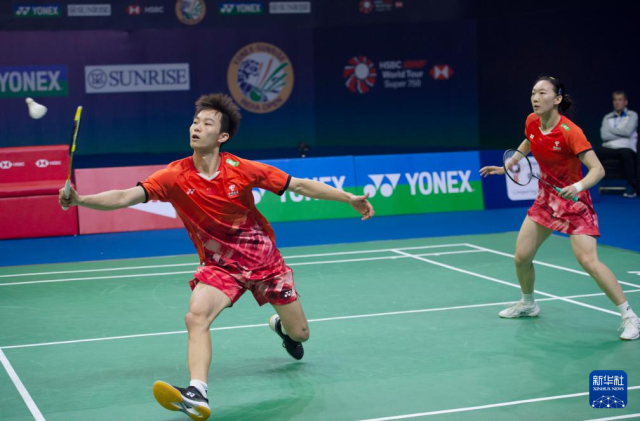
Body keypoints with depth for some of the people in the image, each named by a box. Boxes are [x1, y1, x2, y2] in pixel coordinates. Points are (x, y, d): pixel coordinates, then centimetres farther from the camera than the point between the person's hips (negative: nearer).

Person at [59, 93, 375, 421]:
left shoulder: (241, 170, -17)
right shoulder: (175, 176, -17)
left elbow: (299, 185, -9)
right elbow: (126, 197, -25)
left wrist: (349, 198, -8)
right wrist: (80, 200, -40)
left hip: (263, 258, 1)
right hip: (219, 265, 0)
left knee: (299, 333, 11)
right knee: (196, 317, -29)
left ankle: (280, 325, 49)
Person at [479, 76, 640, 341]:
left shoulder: (570, 131, -25)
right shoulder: (532, 123, -5)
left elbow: (598, 170, -28)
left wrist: (578, 187, -45)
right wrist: (506, 167, 18)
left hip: (573, 200, -7)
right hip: (546, 198, 7)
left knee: (588, 261, -20)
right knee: (521, 257, 7)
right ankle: (528, 304, 36)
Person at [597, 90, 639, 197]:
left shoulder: (632, 115, 11)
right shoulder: (607, 117, 18)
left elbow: (628, 131, -7)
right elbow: (604, 135, 2)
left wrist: (611, 129, 3)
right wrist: (622, 134, -2)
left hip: (626, 147, -2)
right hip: (609, 147, 2)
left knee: (626, 153, -40)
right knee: (594, 153, -30)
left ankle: (632, 186, -28)